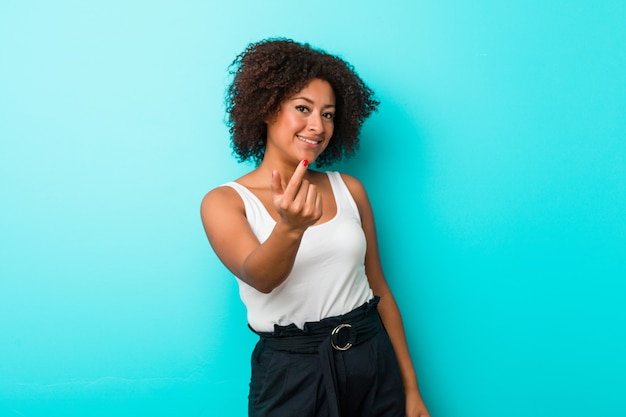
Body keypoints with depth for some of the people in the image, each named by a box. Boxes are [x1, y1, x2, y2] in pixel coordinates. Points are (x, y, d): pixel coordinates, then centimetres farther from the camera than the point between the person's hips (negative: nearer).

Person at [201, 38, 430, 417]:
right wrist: (289, 228, -42)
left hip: (374, 364, 3)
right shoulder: (225, 201, -5)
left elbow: (379, 288, 6)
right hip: (290, 372, -3)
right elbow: (260, 278, -21)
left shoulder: (349, 189, 3)